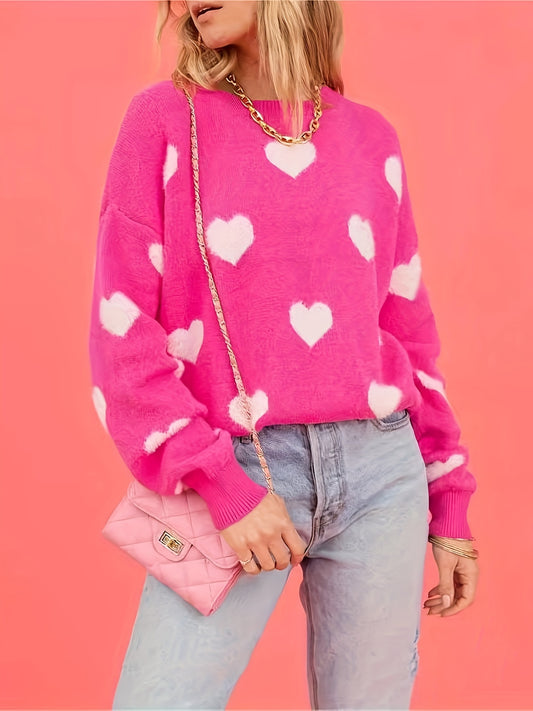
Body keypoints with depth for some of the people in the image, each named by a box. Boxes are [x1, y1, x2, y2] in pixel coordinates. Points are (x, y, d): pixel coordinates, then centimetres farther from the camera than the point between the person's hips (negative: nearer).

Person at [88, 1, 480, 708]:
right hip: (231, 470, -2)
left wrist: (449, 506, 12)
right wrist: (223, 486, -13)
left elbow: (408, 330, 13)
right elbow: (122, 332, -5)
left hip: (380, 472, 3)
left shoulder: (372, 137, 9)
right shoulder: (166, 117, 1)